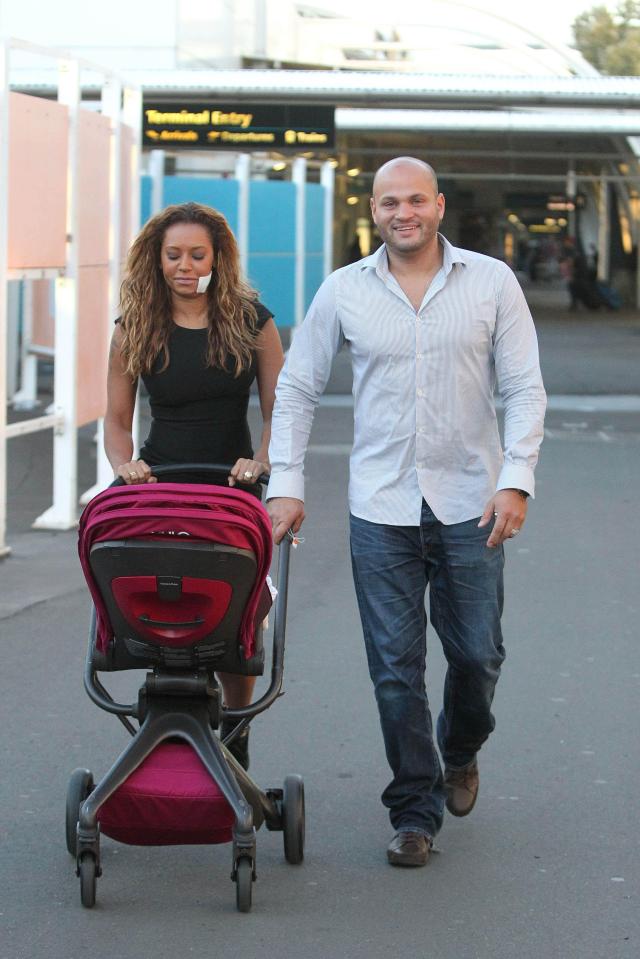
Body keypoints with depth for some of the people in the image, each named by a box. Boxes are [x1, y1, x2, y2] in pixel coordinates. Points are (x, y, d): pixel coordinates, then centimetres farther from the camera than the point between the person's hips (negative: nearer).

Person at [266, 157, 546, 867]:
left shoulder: (492, 283, 0)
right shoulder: (343, 292, 3)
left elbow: (524, 388, 0)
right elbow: (295, 389, 9)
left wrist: (516, 479, -11)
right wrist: (285, 484, 1)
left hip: (470, 504, 0)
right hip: (381, 508, 0)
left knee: (477, 654, 5)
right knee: (396, 667, 0)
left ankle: (460, 751, 37)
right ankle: (415, 812, 10)